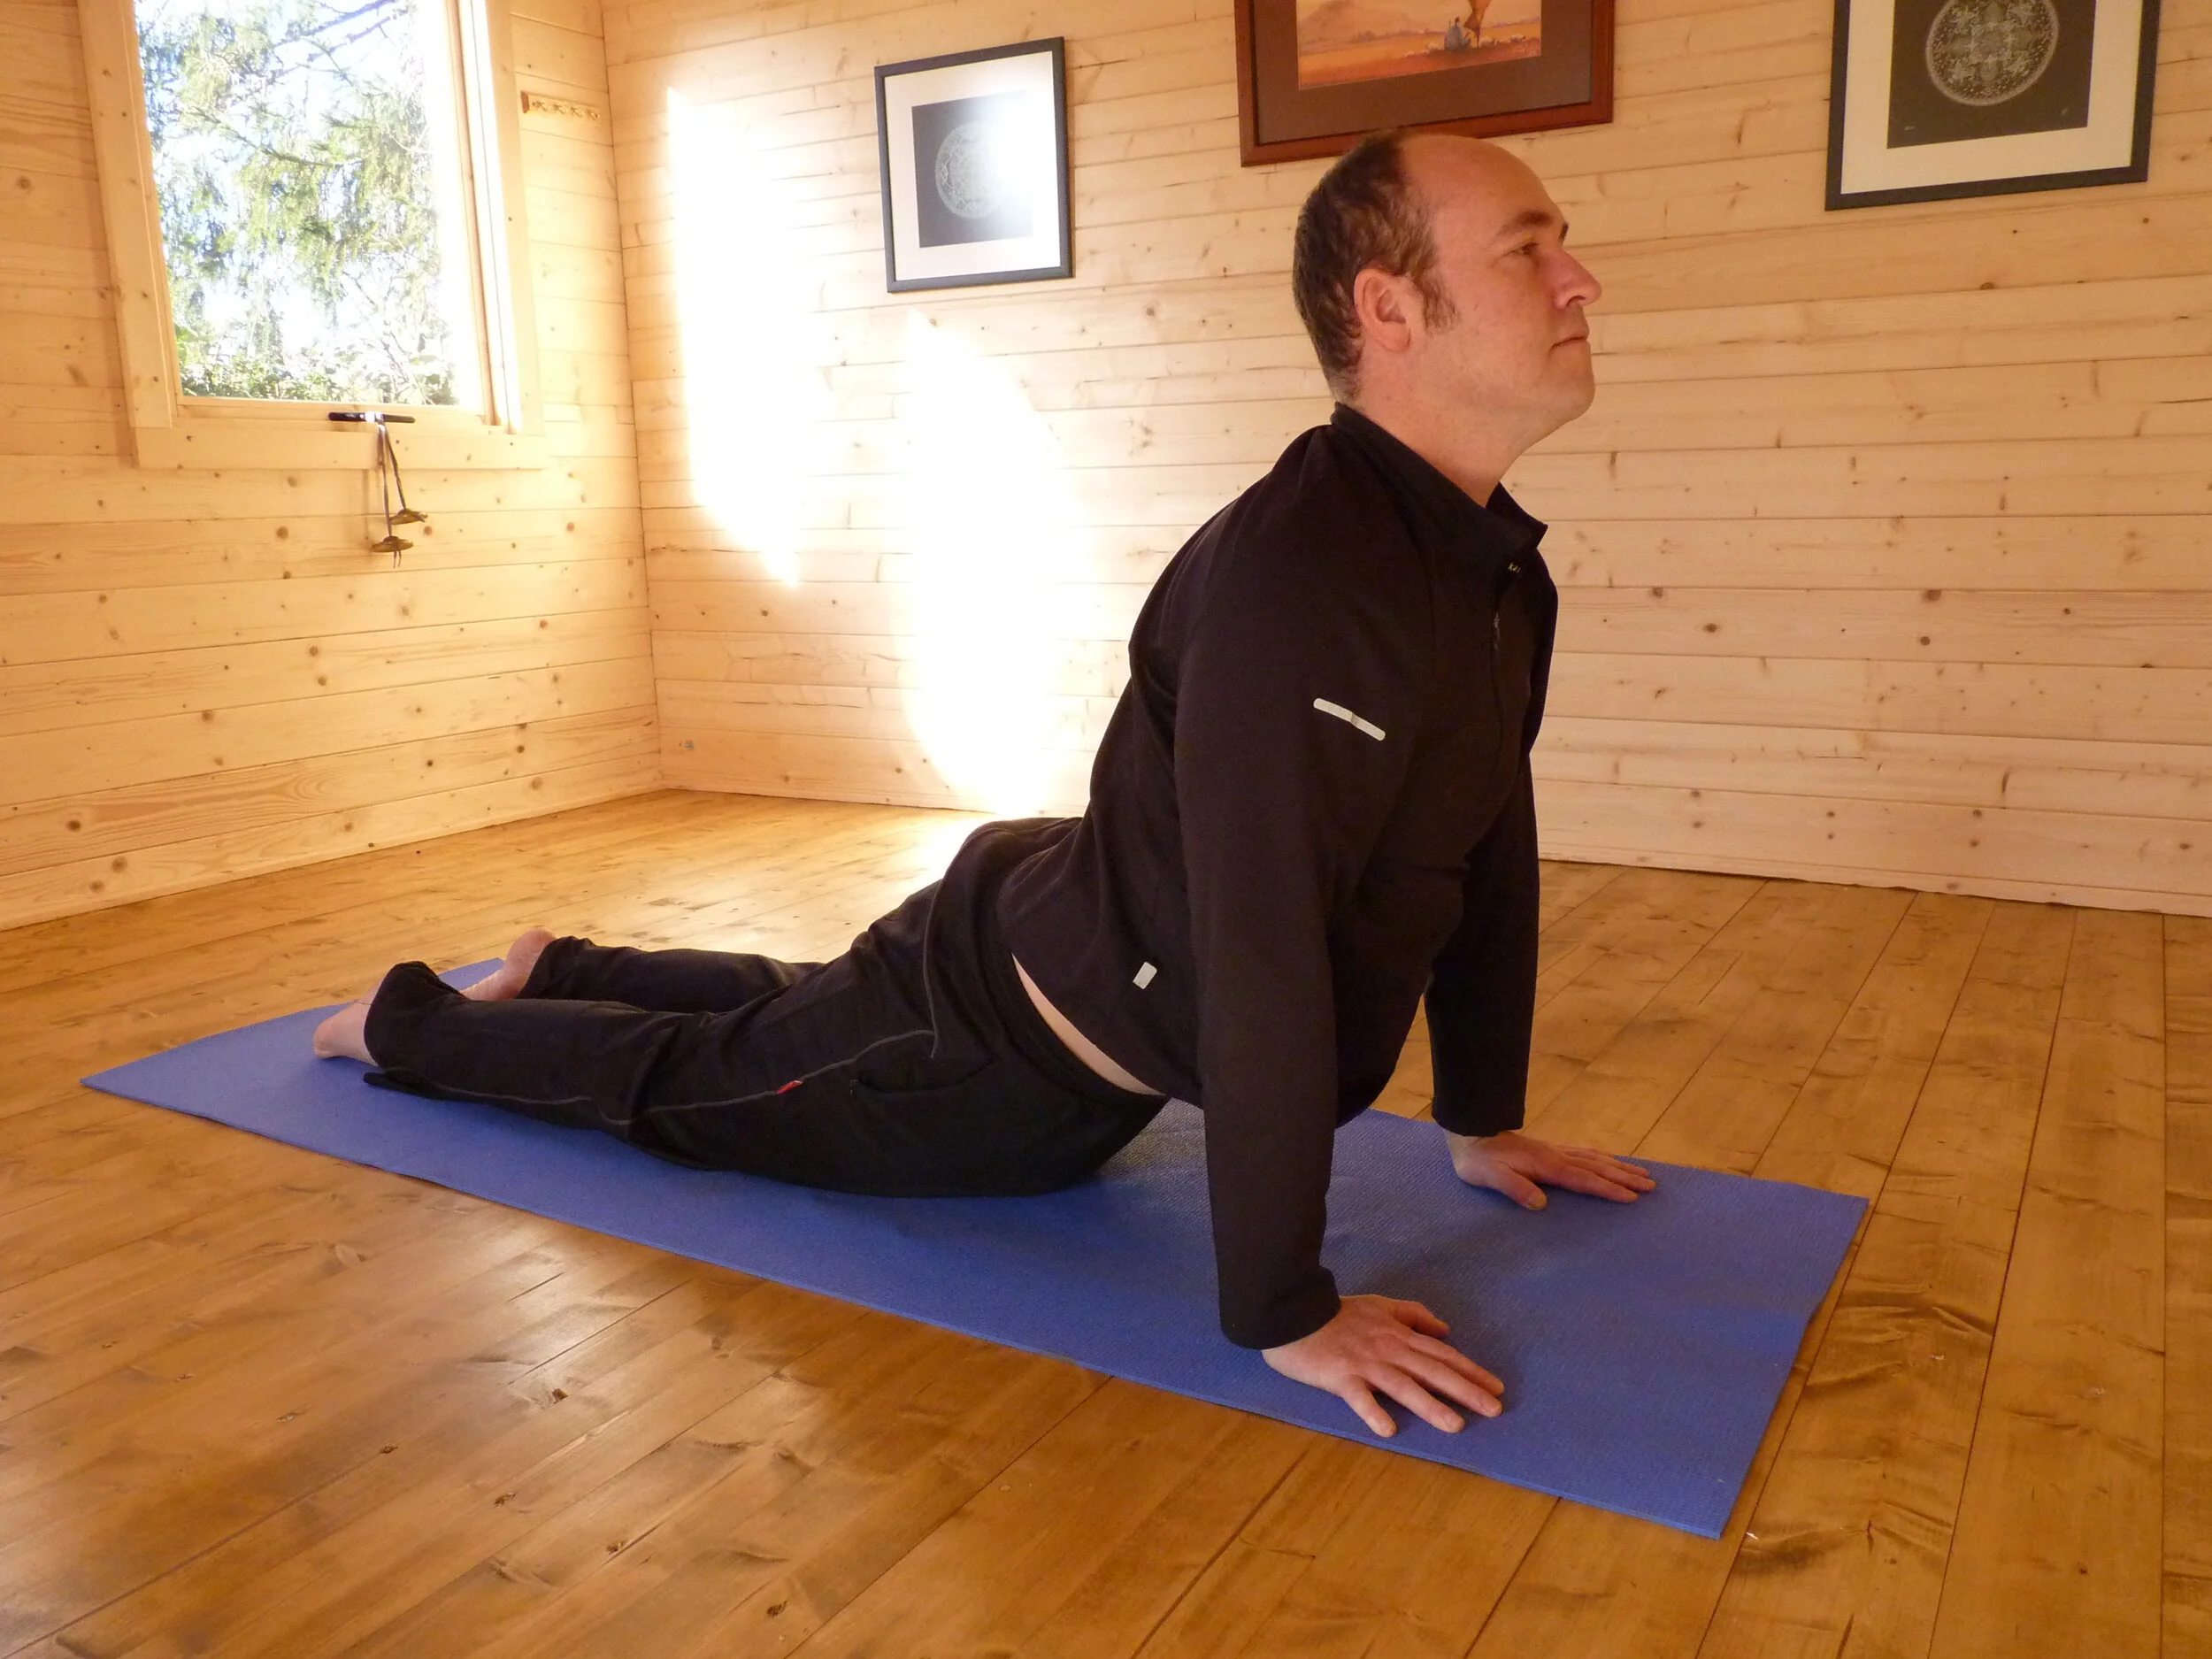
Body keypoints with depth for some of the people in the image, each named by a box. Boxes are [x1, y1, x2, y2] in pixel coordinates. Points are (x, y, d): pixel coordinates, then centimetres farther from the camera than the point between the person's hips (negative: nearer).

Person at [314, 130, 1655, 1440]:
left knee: (785, 1025, 32)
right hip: (996, 1046, -8)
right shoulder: (1297, 575, -37)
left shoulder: (1502, 570, -4)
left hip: (1081, 987, 8)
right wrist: (1283, 1311, -33)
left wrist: (1483, 1123, 8)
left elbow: (1490, 849, 5)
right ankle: (405, 1021, 43)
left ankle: (559, 970, 57)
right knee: (693, 1080, 17)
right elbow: (1263, 959, -39)